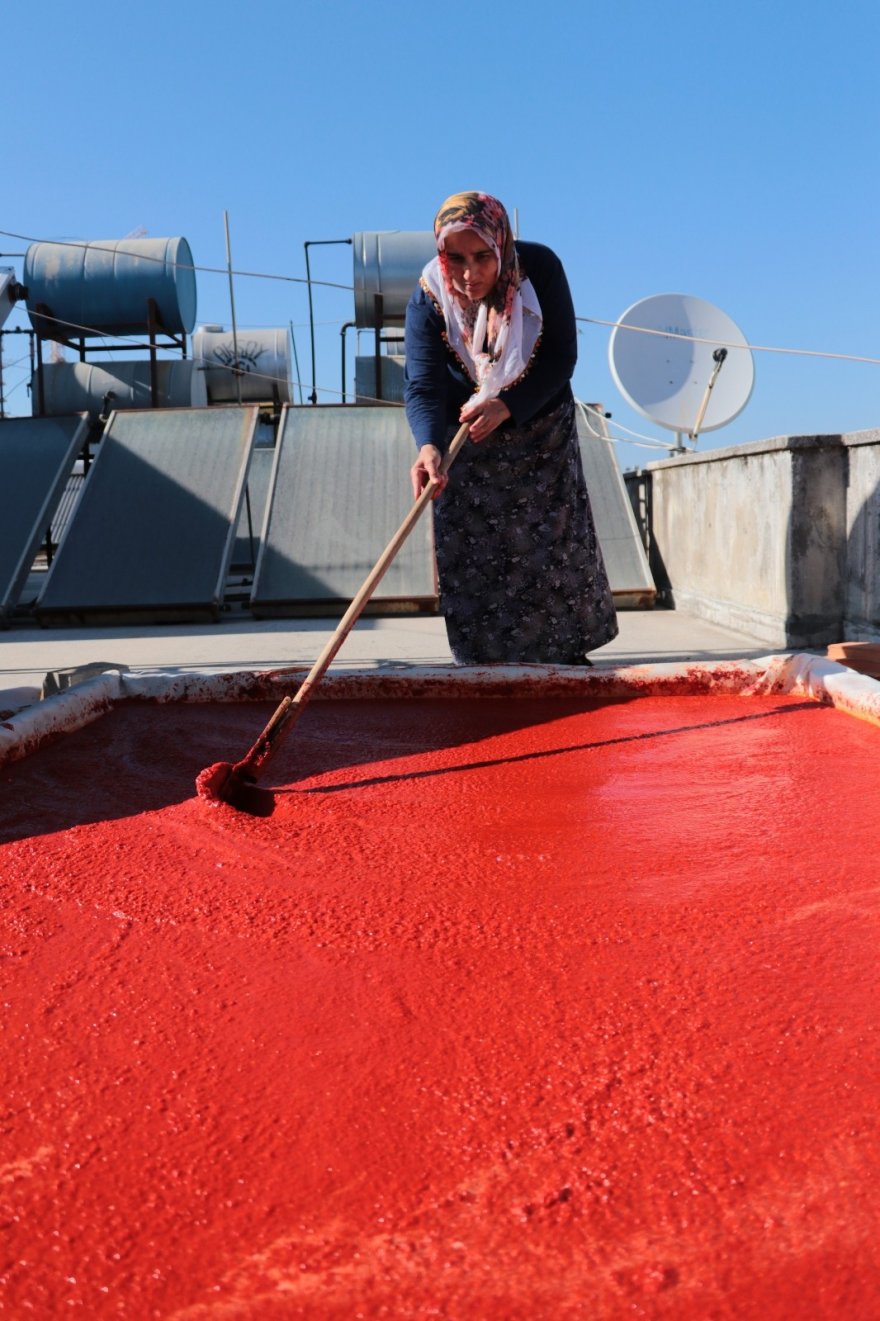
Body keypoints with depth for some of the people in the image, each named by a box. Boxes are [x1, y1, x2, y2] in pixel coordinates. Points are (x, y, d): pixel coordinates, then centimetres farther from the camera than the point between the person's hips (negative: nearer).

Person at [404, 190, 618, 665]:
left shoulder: (541, 269, -20)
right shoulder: (428, 298, -21)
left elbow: (561, 357, -19)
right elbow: (422, 385, -29)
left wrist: (506, 407, -34)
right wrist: (428, 445, -49)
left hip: (541, 431, 1)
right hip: (465, 439, 0)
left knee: (556, 545, 4)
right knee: (469, 553, -4)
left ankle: (569, 652, 19)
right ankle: (485, 658, 8)